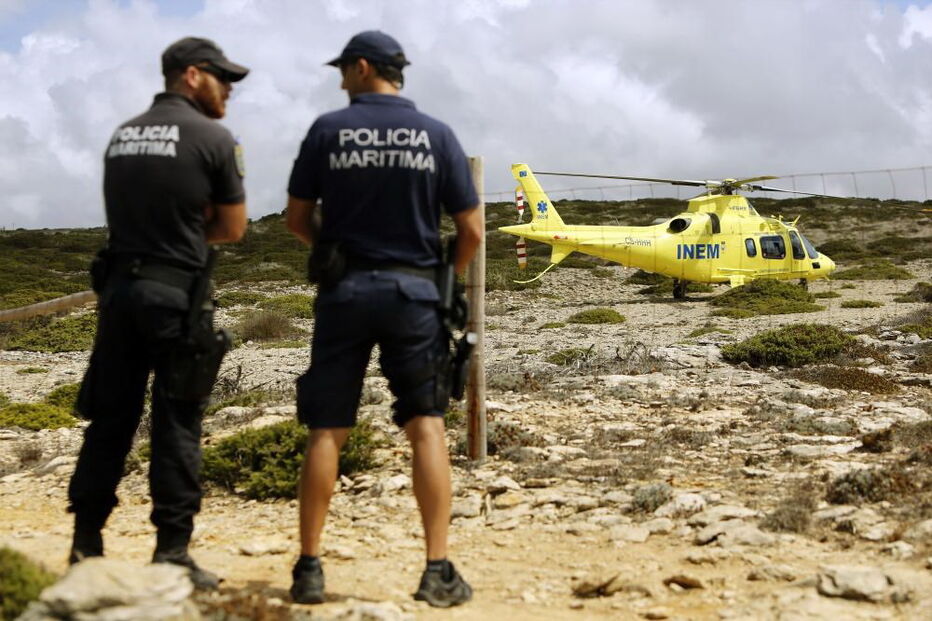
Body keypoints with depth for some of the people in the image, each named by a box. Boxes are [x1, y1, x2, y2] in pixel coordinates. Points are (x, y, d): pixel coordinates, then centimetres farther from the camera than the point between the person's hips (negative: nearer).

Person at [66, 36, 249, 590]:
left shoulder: (122, 136, 14)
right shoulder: (213, 138, -6)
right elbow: (233, 228, 0)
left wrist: (184, 225, 9)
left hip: (119, 286, 6)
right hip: (177, 294, -6)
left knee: (110, 416, 11)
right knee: (177, 424, 0)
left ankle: (86, 544, 15)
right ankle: (172, 552, 2)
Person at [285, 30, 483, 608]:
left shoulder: (328, 130, -1)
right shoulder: (437, 135, 0)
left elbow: (297, 219, 3)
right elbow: (472, 230, -1)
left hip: (344, 289, 0)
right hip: (413, 290, 0)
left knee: (326, 431, 6)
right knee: (428, 428, 3)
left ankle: (310, 567, 9)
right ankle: (438, 571, -1)